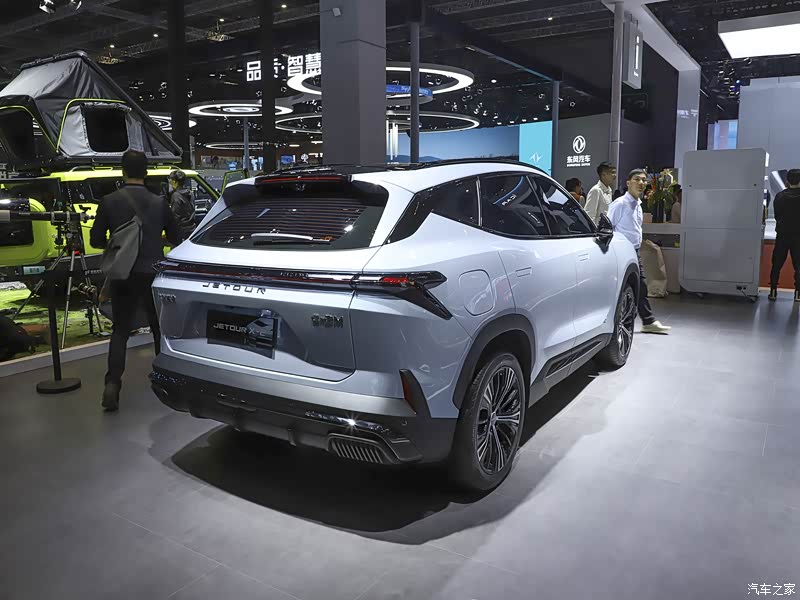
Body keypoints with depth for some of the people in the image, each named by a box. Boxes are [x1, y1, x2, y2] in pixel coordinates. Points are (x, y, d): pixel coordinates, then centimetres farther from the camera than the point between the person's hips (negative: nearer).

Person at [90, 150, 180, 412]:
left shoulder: (109, 201, -5)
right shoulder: (159, 202, -4)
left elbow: (96, 240, -1)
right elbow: (175, 238, 4)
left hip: (123, 275, 0)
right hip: (153, 274, 0)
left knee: (120, 330, 8)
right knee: (160, 327, 16)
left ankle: (112, 383, -7)